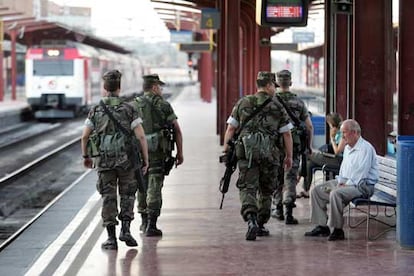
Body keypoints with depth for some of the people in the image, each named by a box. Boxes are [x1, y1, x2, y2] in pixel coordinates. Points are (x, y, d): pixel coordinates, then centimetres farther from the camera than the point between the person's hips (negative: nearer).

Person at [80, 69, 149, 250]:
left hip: (104, 160, 1)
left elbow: (85, 136, 5)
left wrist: (86, 156, 21)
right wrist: (146, 160, -2)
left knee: (108, 198, 7)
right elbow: (141, 136, -9)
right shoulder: (129, 109, -3)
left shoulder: (96, 110, 2)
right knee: (127, 195, 15)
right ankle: (125, 229, 1)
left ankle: (111, 238, 5)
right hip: (126, 160, -1)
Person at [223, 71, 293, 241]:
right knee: (266, 190, 15)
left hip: (247, 152, 0)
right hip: (270, 153, 0)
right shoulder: (277, 106, 6)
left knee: (247, 188, -4)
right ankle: (261, 225, 22)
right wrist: (289, 156, 12)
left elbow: (231, 128, 6)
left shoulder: (243, 103, 10)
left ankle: (251, 221, -26)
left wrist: (226, 148, 8)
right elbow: (286, 133, 5)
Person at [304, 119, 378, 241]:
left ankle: (338, 230, -26)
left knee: (336, 193, -35)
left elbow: (361, 173, -20)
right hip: (345, 182, 10)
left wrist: (346, 185, -19)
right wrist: (340, 182, 4)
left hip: (362, 185, -10)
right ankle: (322, 226, -2)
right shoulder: (347, 148, 17)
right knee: (316, 190, 0)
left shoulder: (366, 148, -14)